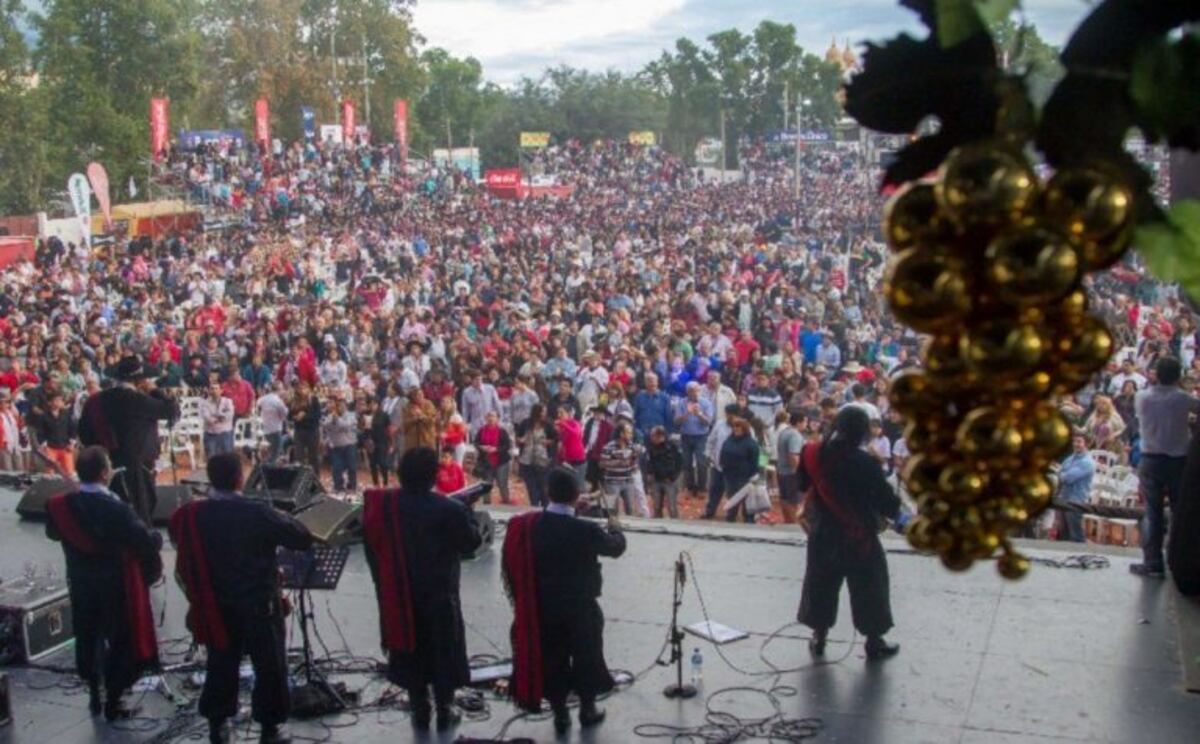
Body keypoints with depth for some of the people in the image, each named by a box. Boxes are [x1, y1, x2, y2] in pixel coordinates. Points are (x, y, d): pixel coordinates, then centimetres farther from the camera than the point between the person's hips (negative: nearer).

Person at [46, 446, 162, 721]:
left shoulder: (61, 506, -11)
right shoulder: (117, 510, -29)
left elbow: (53, 533, 9)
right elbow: (149, 543, -27)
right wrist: (156, 536, -6)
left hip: (81, 585, 5)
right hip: (117, 587, -5)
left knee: (88, 639, 22)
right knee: (122, 642, 13)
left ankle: (94, 696, 37)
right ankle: (112, 703, 21)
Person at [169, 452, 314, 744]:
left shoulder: (192, 515, -8)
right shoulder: (258, 514, -22)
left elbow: (178, 540, 11)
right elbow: (304, 538, -16)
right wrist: (281, 520, 2)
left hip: (215, 606, 5)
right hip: (259, 606, -4)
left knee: (220, 665, 19)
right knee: (270, 667, 10)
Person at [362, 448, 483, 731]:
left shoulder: (384, 504, -10)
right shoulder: (449, 509, -22)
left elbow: (374, 546, 1)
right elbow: (471, 542, -8)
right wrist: (467, 515, 6)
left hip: (399, 593, 3)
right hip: (440, 595, -3)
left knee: (410, 651, 17)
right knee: (443, 652, 13)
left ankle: (419, 711, 25)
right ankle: (444, 712, 22)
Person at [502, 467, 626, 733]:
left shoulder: (530, 525, -12)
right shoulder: (586, 530, -22)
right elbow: (616, 548, -3)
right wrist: (615, 529, 18)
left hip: (543, 607, 3)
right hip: (580, 608, -3)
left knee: (550, 659, 16)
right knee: (586, 657, 18)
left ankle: (559, 714, 26)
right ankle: (587, 709, 33)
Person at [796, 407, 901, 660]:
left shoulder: (813, 454, -10)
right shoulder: (866, 464, -22)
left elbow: (802, 485, 7)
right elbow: (888, 503, -15)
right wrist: (895, 508, 6)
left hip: (823, 535, 4)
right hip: (859, 538, -3)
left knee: (821, 583, 18)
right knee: (868, 589, 13)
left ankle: (819, 638, 27)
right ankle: (874, 642, 24)